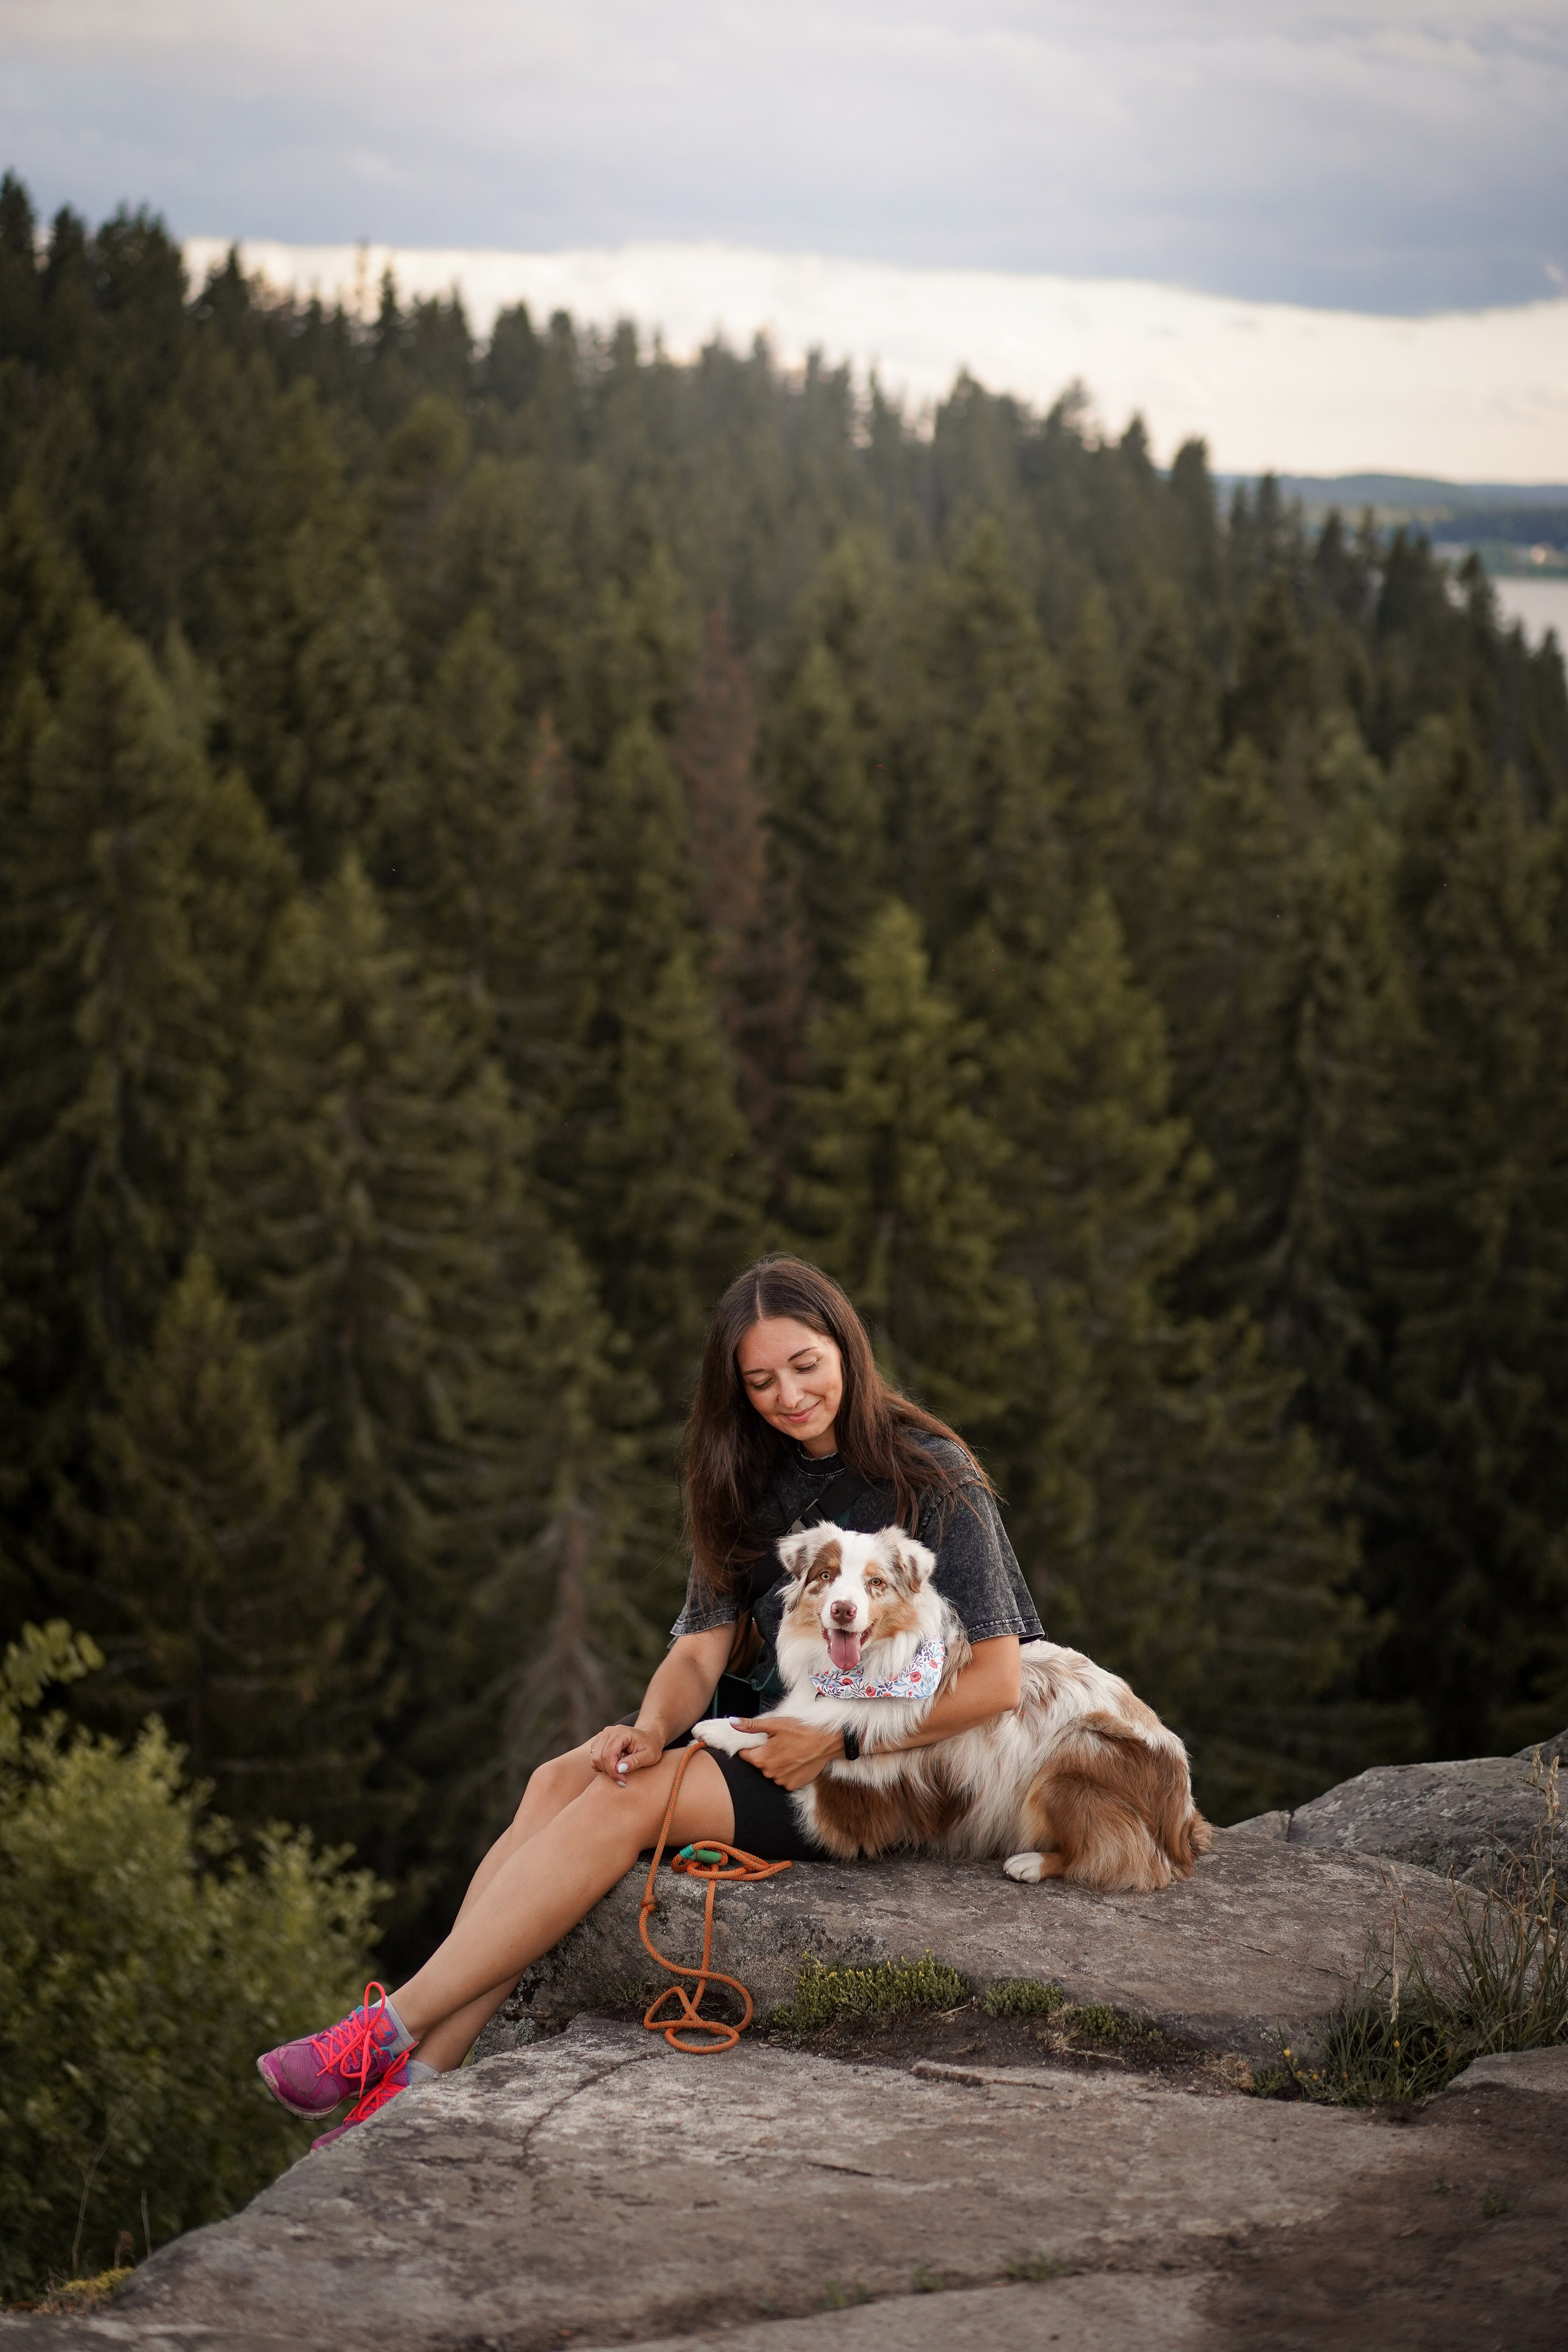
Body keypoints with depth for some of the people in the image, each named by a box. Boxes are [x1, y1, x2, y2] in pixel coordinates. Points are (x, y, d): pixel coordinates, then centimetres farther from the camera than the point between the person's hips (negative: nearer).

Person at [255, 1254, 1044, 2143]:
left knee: (626, 1803, -25)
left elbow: (997, 1682, -15)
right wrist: (653, 1727, -19)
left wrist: (839, 1741, -19)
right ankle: (424, 2073, -27)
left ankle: (392, 2029, -24)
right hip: (772, 1730, 7)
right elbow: (702, 1648, 3)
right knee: (562, 1780, -19)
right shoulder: (754, 1481, 11)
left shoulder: (931, 1477, -10)